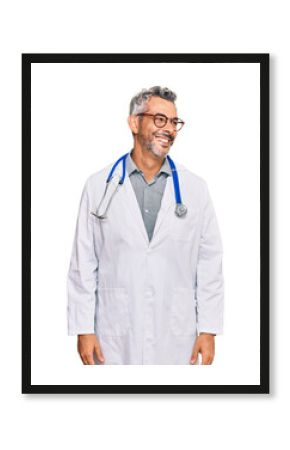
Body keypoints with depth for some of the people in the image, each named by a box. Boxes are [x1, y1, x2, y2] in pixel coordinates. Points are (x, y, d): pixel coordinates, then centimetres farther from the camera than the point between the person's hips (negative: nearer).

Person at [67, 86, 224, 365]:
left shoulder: (196, 189, 4)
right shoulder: (98, 185, 2)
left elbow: (210, 264, 4)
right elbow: (83, 263, 1)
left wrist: (208, 330, -1)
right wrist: (83, 328, -2)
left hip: (177, 340, 1)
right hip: (115, 338, -1)